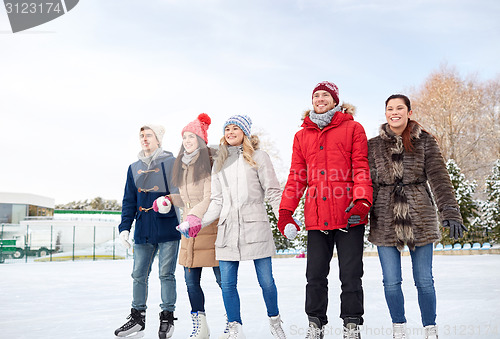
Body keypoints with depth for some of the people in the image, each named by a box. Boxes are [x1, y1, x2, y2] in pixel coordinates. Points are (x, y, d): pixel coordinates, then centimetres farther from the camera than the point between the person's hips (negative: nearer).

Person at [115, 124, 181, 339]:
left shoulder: (171, 162, 0)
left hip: (167, 228, -5)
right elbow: (129, 201, 15)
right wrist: (124, 227, 8)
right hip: (143, 231, 5)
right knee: (139, 275, 9)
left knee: (166, 274, 2)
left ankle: (167, 317, 14)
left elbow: (178, 191, -6)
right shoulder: (134, 168, 14)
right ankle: (137, 317, 20)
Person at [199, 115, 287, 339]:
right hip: (228, 229, 4)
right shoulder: (219, 163, 17)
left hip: (255, 226, -3)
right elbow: (217, 201, 17)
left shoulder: (258, 157, 6)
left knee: (266, 281, 0)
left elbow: (273, 192, 2)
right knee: (227, 283, 0)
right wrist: (200, 223, 5)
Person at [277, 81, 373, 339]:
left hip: (349, 216, -3)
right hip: (316, 217, 3)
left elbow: (361, 168, 0)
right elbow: (296, 176, 15)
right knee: (315, 275, 7)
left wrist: (362, 200, -16)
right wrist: (285, 210, 6)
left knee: (350, 275, 2)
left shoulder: (353, 129, 8)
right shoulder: (302, 135, 17)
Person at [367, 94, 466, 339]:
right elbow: (369, 182, 6)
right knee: (391, 281, 5)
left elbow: (438, 178, -4)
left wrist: (450, 213, -15)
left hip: (420, 219, -1)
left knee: (424, 281, 5)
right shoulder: (374, 146, 6)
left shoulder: (425, 142, 3)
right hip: (386, 220, 1)